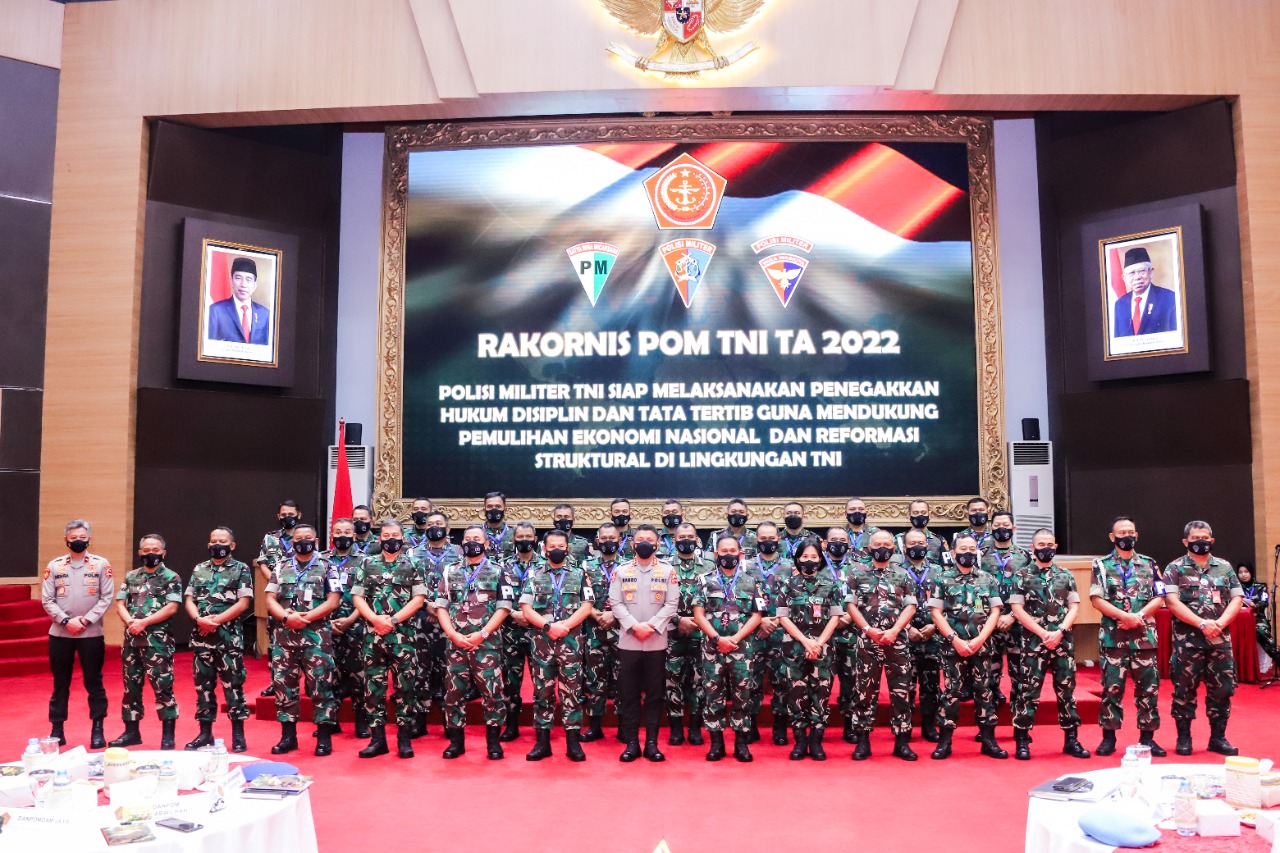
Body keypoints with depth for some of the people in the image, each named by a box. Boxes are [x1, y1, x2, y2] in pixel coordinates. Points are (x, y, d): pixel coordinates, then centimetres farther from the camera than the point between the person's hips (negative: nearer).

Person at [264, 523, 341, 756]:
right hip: (285, 635, 4)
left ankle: (324, 737, 4)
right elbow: (270, 599, 7)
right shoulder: (281, 567, 13)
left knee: (320, 685, -3)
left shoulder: (326, 567, 4)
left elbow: (333, 601, -5)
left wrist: (306, 617, -14)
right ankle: (288, 735, 17)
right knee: (285, 685, 7)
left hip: (316, 635, -3)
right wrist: (287, 617, -12)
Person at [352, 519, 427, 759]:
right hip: (373, 634, 2)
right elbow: (357, 597, 4)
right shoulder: (367, 565, 9)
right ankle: (377, 739, 12)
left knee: (405, 687, 1)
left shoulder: (413, 566, 4)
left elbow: (418, 599, -3)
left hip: (403, 635, -2)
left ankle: (404, 739, 8)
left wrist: (393, 620, -12)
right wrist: (375, 619, -12)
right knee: (373, 686, 4)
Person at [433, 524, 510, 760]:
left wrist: (481, 634, -11)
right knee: (454, 691, 5)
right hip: (456, 642, 3)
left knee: (492, 690, -2)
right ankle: (456, 740, 16)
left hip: (488, 643, -2)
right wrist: (454, 635, -8)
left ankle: (493, 740, 8)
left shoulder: (497, 571, 4)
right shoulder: (450, 572, 11)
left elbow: (504, 607, -2)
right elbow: (440, 606, 6)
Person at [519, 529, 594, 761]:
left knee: (572, 690, 1)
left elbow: (586, 607, 0)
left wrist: (565, 625, -14)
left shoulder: (579, 575, 8)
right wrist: (548, 626, -14)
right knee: (542, 690, 5)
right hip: (541, 641, 1)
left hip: (571, 641, -1)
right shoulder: (534, 576, 9)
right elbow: (527, 609, 0)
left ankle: (573, 742, 7)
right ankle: (542, 742, 12)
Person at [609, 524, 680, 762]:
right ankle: (631, 743, 12)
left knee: (654, 694, 5)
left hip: (657, 643, 0)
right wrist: (634, 626, -14)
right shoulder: (621, 570, 5)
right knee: (629, 694, 4)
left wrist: (652, 626, -14)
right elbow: (616, 603, -1)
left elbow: (672, 604, -2)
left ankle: (652, 743, 13)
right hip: (628, 642, 1)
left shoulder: (667, 570, 4)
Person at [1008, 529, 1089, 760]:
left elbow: (1074, 608, 5)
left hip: (1063, 643, 3)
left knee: (1066, 691, 8)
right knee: (1028, 692, -2)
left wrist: (1059, 632, -10)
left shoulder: (1066, 575, 10)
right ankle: (1022, 741, 5)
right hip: (1033, 642, -2)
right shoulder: (1022, 576, 2)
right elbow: (1017, 610, -4)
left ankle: (1071, 740, 18)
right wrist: (1043, 633, -11)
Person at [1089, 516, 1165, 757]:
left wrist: (1138, 616, -12)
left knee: (1148, 687, 4)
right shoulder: (1101, 565, 4)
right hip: (1113, 636, -2)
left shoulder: (1149, 564, 11)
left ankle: (1147, 737, 14)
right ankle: (1108, 737, 7)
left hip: (1144, 636, 2)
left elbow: (1159, 599, 4)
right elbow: (1097, 600, -4)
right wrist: (1125, 616, -16)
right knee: (1112, 687, 0)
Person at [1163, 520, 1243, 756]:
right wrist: (1202, 624, -18)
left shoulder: (1225, 567, 11)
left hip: (1220, 639, 3)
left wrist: (1220, 623, -11)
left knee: (1221, 689, 6)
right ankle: (1183, 737, 10)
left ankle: (1218, 737, 18)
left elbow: (1237, 599, 5)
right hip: (1188, 640, -3)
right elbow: (1172, 602, -10)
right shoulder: (1175, 568, 0)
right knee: (1184, 690, 1)